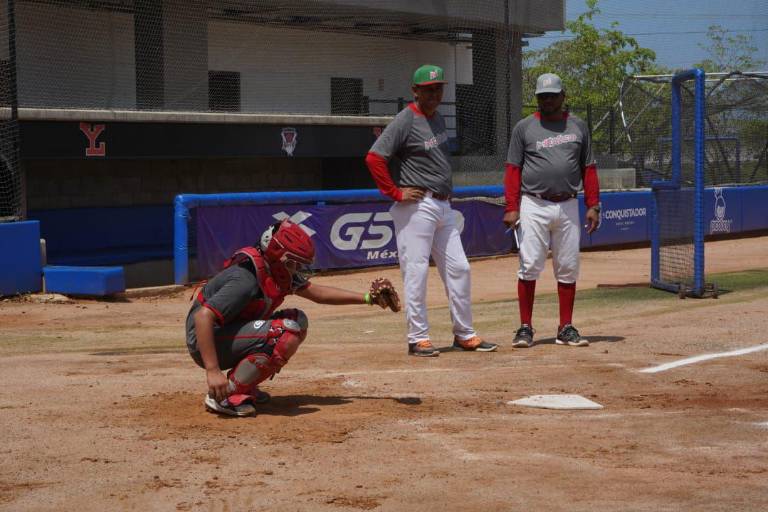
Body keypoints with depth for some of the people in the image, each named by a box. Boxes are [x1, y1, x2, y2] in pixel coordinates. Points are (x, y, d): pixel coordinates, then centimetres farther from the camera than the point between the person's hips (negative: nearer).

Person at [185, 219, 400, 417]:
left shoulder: (277, 269, 4)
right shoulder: (246, 278, -26)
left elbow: (316, 292, 15)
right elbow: (203, 317, -33)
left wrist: (367, 298, 8)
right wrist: (212, 371, -38)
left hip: (231, 337, 10)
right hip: (207, 342, -10)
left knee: (298, 321, 5)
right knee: (287, 333, -25)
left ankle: (244, 386, 6)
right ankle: (226, 395, -19)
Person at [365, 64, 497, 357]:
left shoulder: (438, 118, 14)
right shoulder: (406, 120, -11)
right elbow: (374, 158, -20)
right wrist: (396, 193, -17)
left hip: (443, 206, 9)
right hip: (418, 206, -9)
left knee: (459, 269, 9)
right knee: (416, 271, -5)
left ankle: (464, 335, 17)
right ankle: (418, 338, 1)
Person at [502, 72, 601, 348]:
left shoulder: (578, 126, 12)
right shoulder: (524, 127, 5)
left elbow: (588, 168, 12)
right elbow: (513, 169, 1)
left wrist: (593, 205, 3)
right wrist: (511, 208, -8)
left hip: (568, 206, 2)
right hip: (534, 205, -2)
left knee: (568, 269, 4)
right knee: (530, 266, -5)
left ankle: (566, 329, 11)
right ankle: (525, 328, 1)